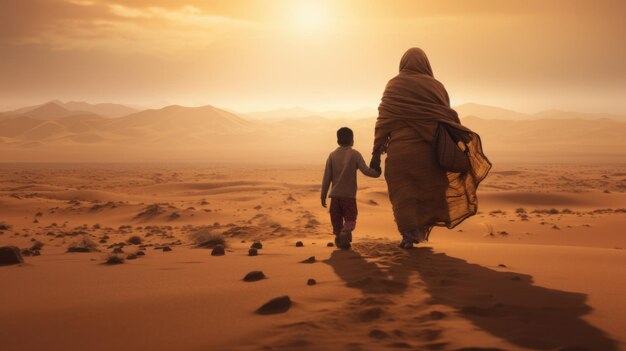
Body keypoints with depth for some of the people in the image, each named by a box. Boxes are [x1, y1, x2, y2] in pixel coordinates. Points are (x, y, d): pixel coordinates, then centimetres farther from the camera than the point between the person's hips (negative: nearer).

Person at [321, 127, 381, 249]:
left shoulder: (332, 155, 4)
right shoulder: (355, 154, -2)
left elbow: (327, 178, 3)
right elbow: (366, 170, -9)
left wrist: (323, 195, 8)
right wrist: (376, 172, 10)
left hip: (335, 195, 2)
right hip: (349, 195, -2)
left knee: (336, 220, 14)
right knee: (350, 219, 3)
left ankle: (338, 237, 17)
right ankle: (345, 232, -24)